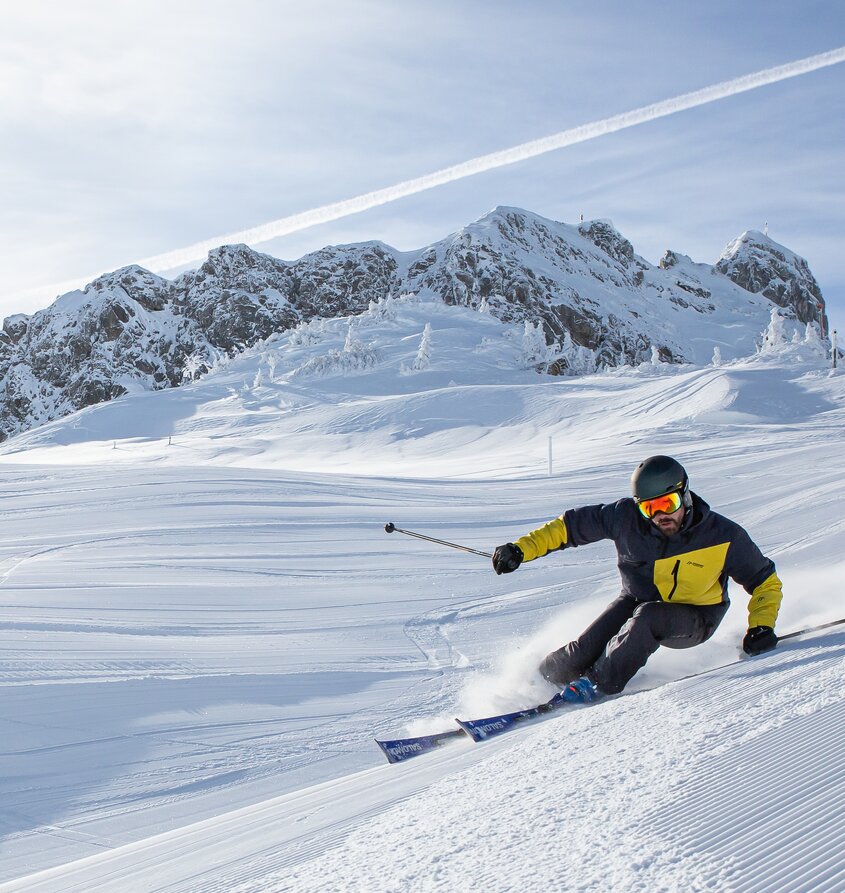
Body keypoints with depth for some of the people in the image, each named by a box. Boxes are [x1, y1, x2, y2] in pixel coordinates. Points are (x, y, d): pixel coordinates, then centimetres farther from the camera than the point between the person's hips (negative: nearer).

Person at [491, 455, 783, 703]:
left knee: (646, 618, -35)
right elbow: (571, 525, -9)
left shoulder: (723, 537, -21)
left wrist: (761, 626, -20)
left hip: (695, 619, -2)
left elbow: (765, 580, -6)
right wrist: (522, 549, -16)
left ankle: (597, 683, -24)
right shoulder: (627, 518, -18)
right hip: (638, 600, 2)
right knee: (586, 649, -21)